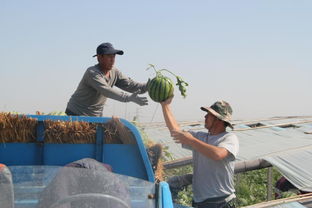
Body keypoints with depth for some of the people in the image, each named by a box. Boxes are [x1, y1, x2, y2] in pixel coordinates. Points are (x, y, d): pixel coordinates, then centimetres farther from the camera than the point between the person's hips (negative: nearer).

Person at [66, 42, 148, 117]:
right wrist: (129, 98, -45)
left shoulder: (114, 72, 0)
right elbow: (107, 91, -37)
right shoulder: (92, 73, -25)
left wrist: (149, 85, -21)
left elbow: (131, 85, -4)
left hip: (96, 116, 7)